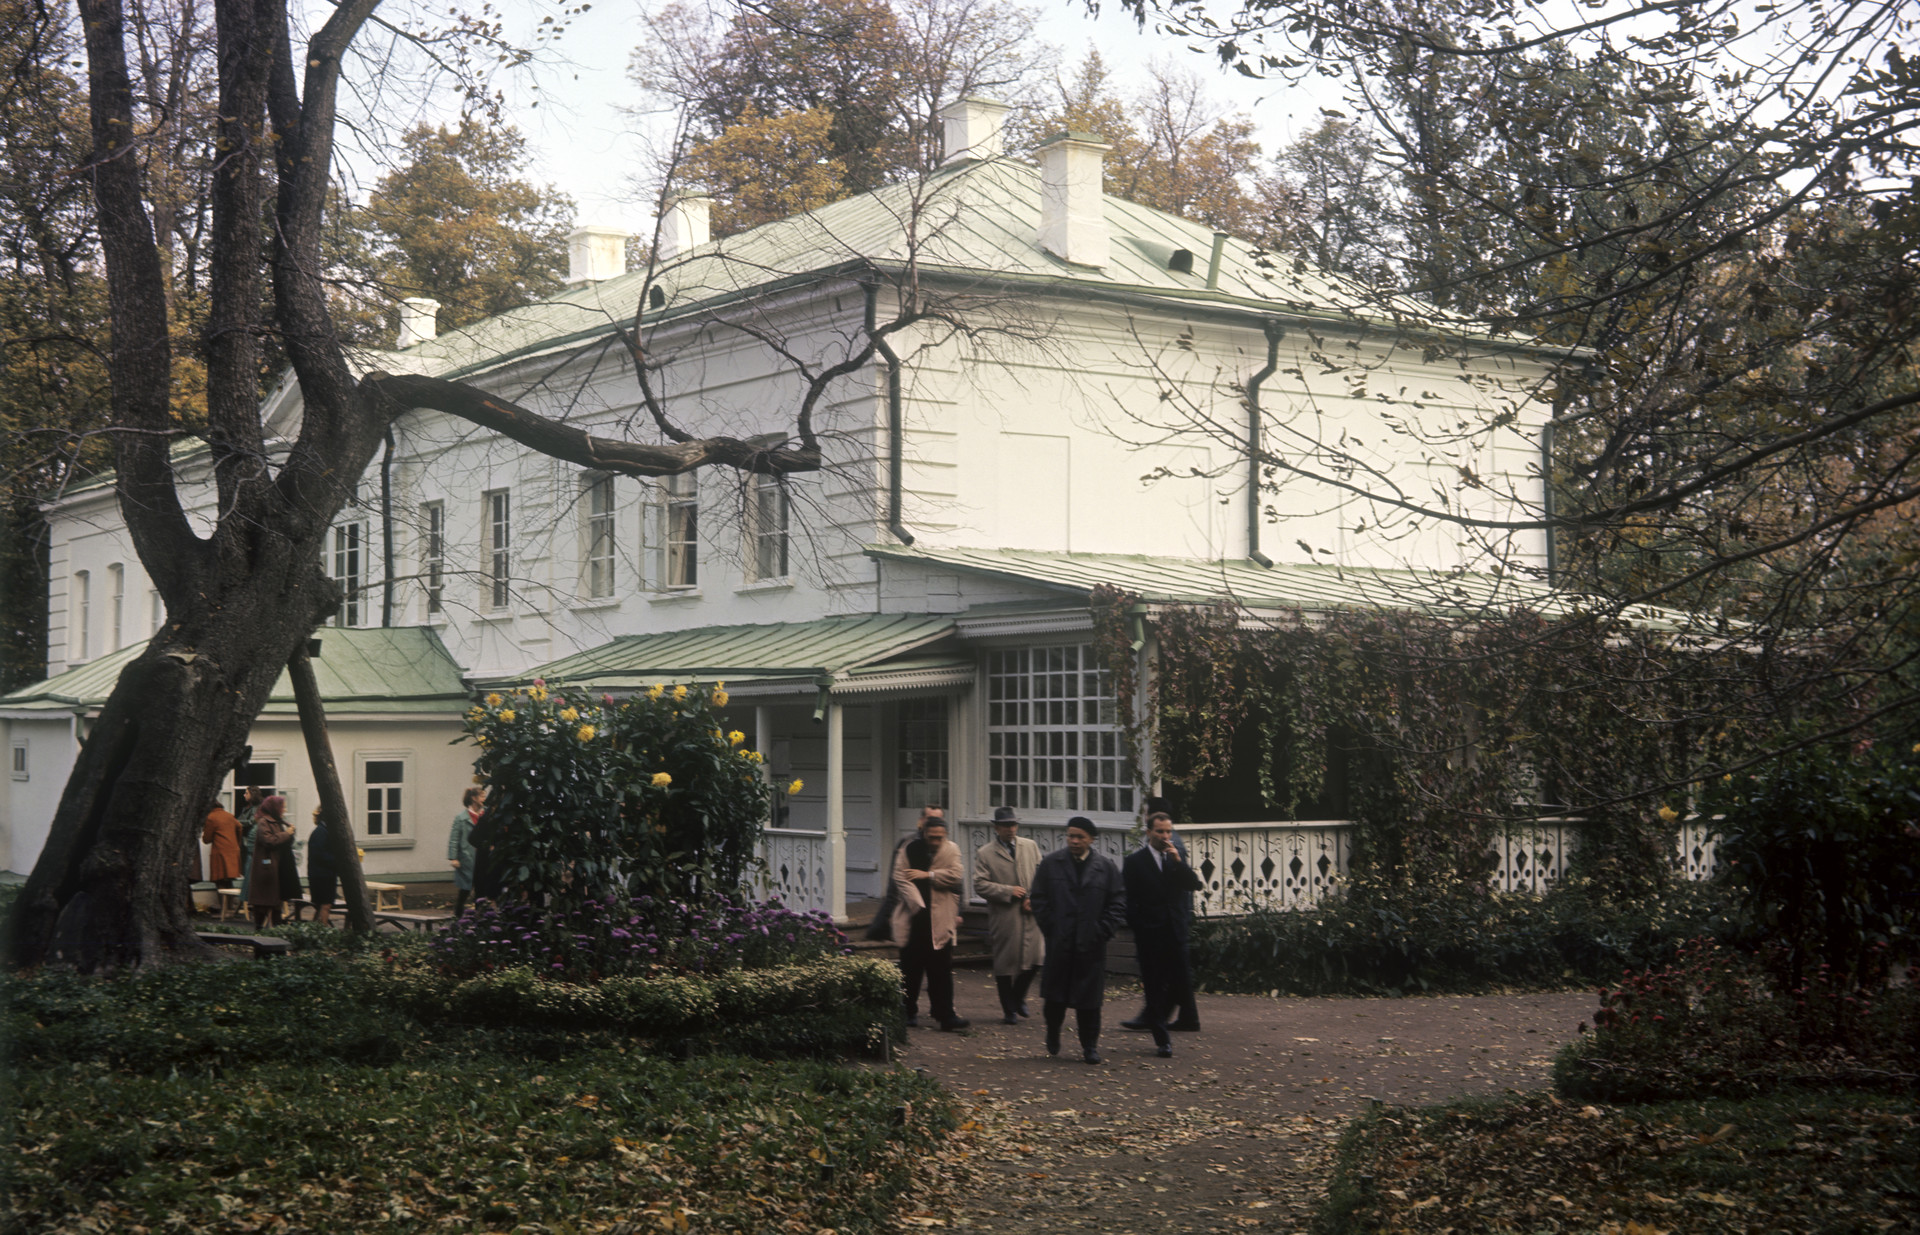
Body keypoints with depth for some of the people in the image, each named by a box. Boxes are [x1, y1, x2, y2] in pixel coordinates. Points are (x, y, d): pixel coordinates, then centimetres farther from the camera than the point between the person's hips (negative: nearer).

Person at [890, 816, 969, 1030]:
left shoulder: (951, 850, 4)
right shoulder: (909, 849, 1)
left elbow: (956, 875, -9)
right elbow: (899, 877, -6)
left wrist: (928, 875, -11)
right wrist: (916, 904, -14)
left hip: (941, 921, 0)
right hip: (914, 918, 0)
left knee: (941, 969, -2)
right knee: (911, 968, 6)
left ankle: (945, 1015, -1)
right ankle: (909, 1011, 17)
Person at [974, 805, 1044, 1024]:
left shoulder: (1031, 847, 11)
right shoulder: (984, 853, -1)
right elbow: (980, 884, -8)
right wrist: (1008, 891, -15)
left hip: (1030, 914, 3)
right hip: (1004, 917, -3)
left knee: (1035, 959, -1)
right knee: (1005, 964, 2)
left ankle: (1018, 997, 25)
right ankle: (1009, 1010, 15)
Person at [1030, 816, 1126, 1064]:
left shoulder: (1106, 866, 3)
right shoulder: (1050, 863, 4)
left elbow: (1118, 902, 3)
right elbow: (1038, 899, 4)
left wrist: (1103, 931, -6)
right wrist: (1049, 928, -4)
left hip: (1091, 943, 0)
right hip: (1058, 942, 0)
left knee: (1089, 997, 1)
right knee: (1055, 993, 5)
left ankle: (1090, 1046, 10)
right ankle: (1053, 1033, 29)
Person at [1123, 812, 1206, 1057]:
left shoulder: (1176, 857, 10)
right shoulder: (1135, 860, -1)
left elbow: (1195, 885, -1)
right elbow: (1129, 899, -2)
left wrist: (1178, 861, -13)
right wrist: (1138, 929, -7)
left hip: (1175, 931, 4)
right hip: (1149, 935, -4)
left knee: (1182, 983, 1)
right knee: (1154, 988, 0)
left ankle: (1158, 1020, 27)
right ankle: (1162, 1040, 8)